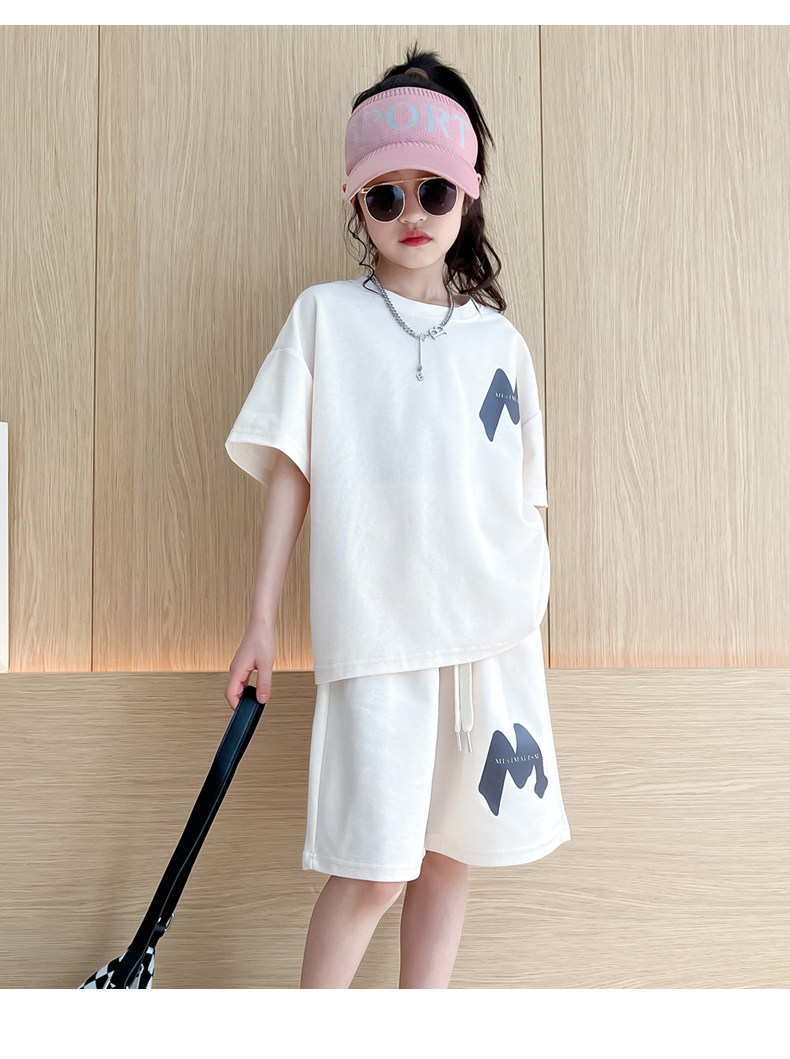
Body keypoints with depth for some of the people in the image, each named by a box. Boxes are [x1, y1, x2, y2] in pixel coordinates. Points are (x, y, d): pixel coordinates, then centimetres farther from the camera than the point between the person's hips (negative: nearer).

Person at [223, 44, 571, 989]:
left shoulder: (498, 340, 11)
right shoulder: (323, 316, 5)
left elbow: (524, 496, 13)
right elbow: (289, 471, 2)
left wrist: (529, 616, 10)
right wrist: (262, 622, -1)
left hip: (492, 630, 3)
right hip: (376, 628, -3)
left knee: (452, 849, 9)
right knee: (373, 868, -6)